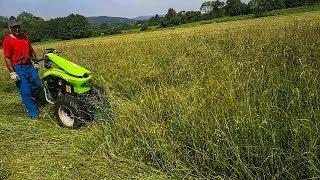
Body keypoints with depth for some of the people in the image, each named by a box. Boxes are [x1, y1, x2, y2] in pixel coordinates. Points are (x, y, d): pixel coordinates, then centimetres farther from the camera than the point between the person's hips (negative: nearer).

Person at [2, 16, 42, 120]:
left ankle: (32, 102, 38)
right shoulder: (7, 41, -9)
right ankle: (33, 113, 6)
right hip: (18, 68, -6)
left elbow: (31, 51, 20)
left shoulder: (24, 37, 10)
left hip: (29, 65, 6)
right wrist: (12, 73, -15)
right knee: (25, 92, -2)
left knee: (38, 85, 11)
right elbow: (7, 58, -11)